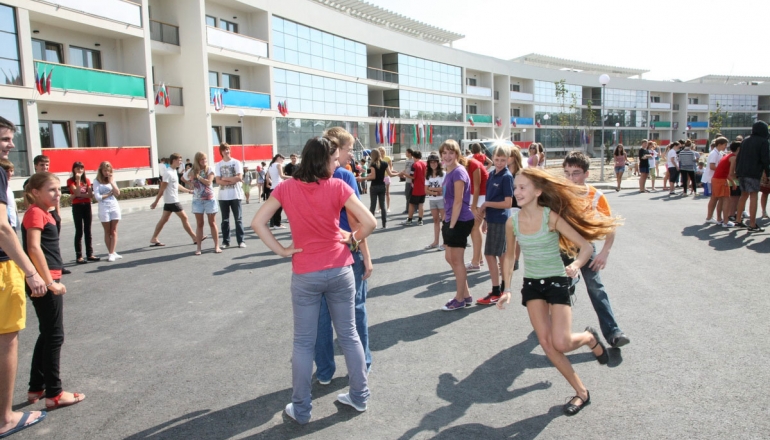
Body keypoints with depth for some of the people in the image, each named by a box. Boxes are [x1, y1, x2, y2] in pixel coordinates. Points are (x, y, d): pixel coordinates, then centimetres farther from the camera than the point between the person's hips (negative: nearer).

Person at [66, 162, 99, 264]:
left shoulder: (87, 180, 8)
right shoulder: (71, 180, -3)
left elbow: (90, 194, -2)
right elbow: (77, 192, -16)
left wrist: (78, 195, -12)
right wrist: (78, 180, -19)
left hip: (87, 205, 4)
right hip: (77, 206, -4)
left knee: (88, 231, 8)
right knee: (79, 231, -4)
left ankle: (90, 254, 13)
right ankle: (79, 256, -2)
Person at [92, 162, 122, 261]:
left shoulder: (112, 180, 11)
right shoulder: (97, 181, 0)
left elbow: (117, 193, -1)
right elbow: (97, 197, -9)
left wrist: (112, 182, -7)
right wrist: (109, 194, -3)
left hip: (114, 207, 3)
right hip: (104, 208, -3)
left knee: (113, 231, 0)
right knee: (107, 232, 3)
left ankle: (112, 253, 1)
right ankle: (111, 253, 7)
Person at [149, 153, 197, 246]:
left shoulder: (173, 171, 11)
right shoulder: (169, 173, -18)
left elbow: (177, 186, 20)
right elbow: (162, 189, -19)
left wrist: (189, 191, 20)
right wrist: (156, 202, -18)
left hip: (169, 201, 10)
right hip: (172, 201, -10)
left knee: (164, 219, 11)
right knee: (184, 218, -3)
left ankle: (153, 240, 14)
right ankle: (195, 238, 3)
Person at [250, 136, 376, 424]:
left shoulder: (286, 188, -3)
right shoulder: (337, 187, -8)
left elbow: (257, 223, -6)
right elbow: (369, 222, -12)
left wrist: (281, 250, -2)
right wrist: (353, 239, 5)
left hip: (305, 274, 0)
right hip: (340, 270, 0)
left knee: (303, 342, 10)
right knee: (348, 335, 15)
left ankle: (301, 409, 21)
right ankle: (359, 397, 28)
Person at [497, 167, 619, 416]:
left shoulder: (551, 217, -16)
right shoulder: (512, 222, -5)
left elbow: (585, 246, -13)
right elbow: (509, 257, 9)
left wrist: (576, 265, -33)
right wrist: (507, 289, 3)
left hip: (556, 282, -4)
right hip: (531, 284, 4)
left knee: (561, 343, -12)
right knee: (546, 343, -2)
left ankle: (590, 338, 25)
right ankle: (581, 392, 17)